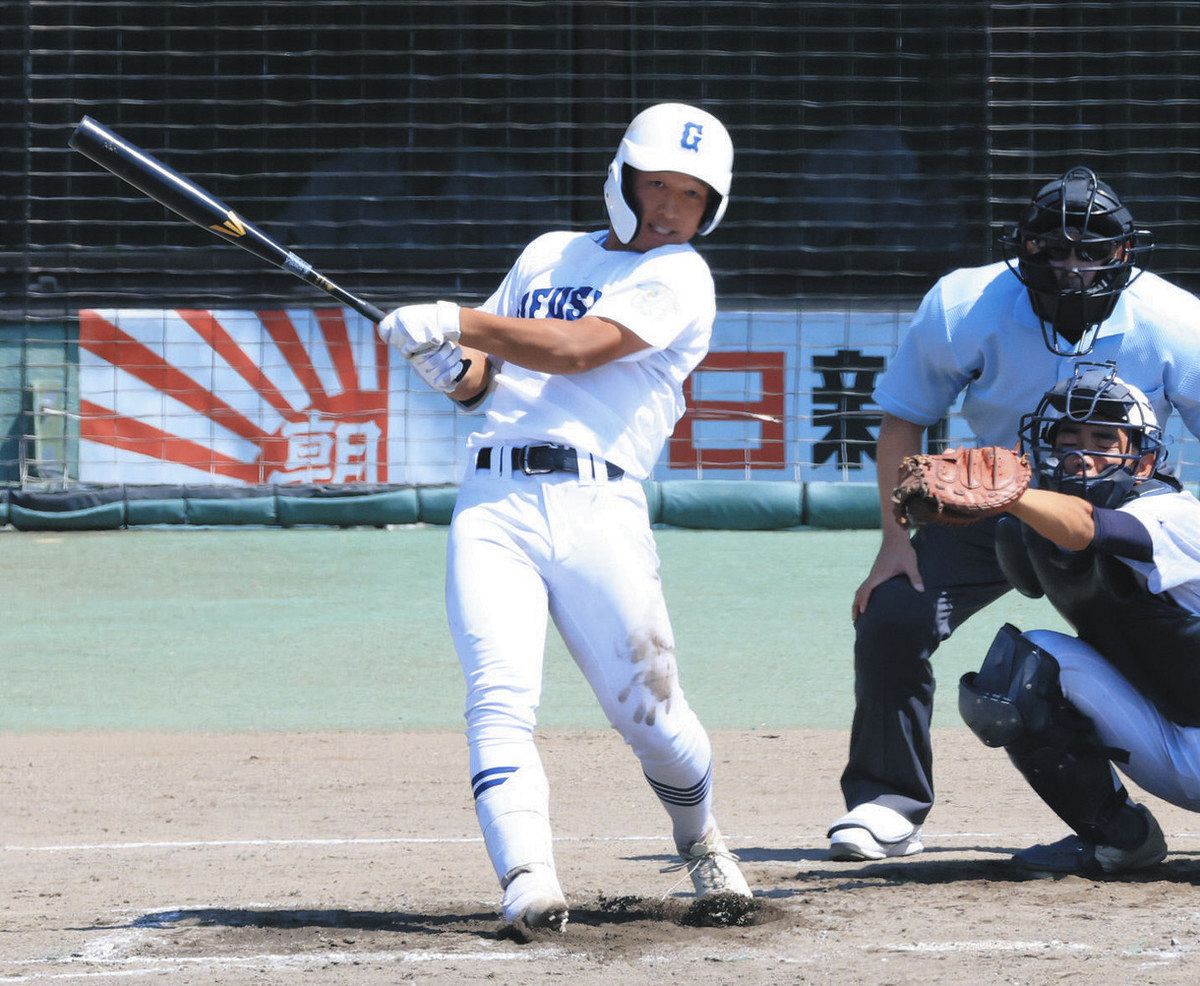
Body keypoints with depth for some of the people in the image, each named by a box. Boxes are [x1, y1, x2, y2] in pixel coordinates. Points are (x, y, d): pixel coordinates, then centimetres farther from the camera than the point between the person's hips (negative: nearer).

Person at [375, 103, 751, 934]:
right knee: (501, 698, -18)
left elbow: (575, 349, -10)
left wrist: (458, 323, -12)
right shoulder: (549, 255, 23)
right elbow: (481, 380, 22)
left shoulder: (681, 278, 5)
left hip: (598, 511, -3)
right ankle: (527, 878, -30)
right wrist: (448, 365, -1)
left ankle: (699, 839, 29)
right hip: (493, 502, 3)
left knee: (651, 716, -2)